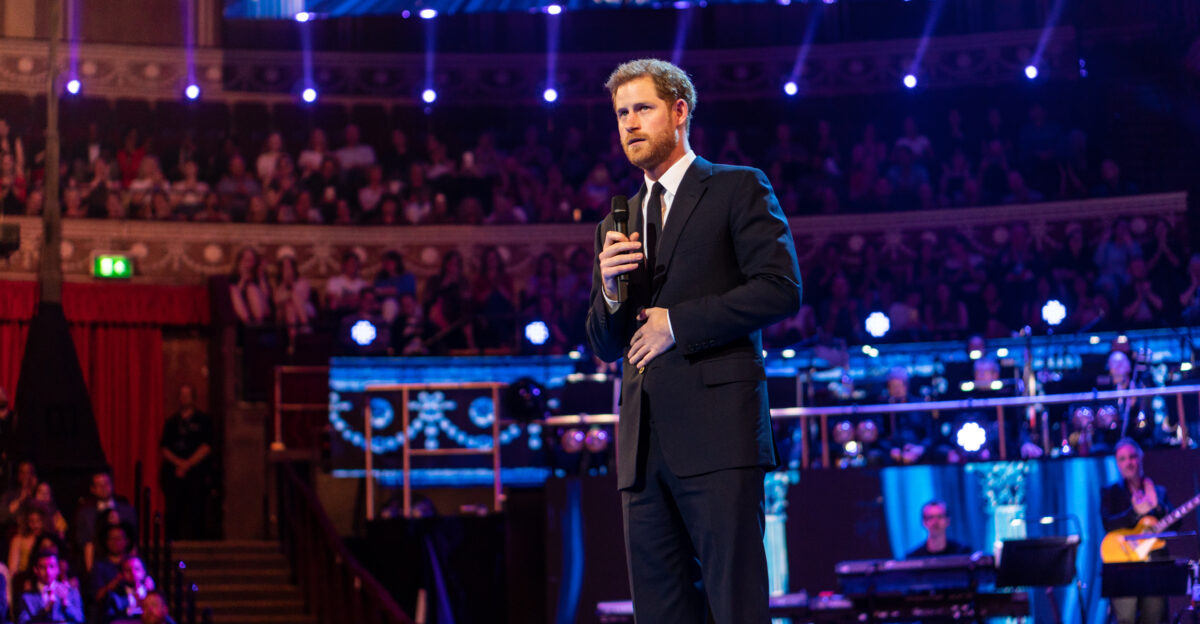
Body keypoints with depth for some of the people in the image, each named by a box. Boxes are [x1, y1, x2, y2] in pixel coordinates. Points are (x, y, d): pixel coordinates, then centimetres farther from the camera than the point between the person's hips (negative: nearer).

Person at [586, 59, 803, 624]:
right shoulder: (617, 223, 23)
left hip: (716, 432, -6)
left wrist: (678, 323, -8)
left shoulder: (738, 189, 6)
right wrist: (610, 292, -1)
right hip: (644, 444, 6)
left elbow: (782, 289, -7)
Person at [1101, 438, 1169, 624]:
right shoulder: (1110, 492, 10)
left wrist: (1156, 506, -11)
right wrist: (1136, 512, -20)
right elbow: (1108, 524, -6)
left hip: (1155, 559, 2)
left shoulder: (1159, 491, 17)